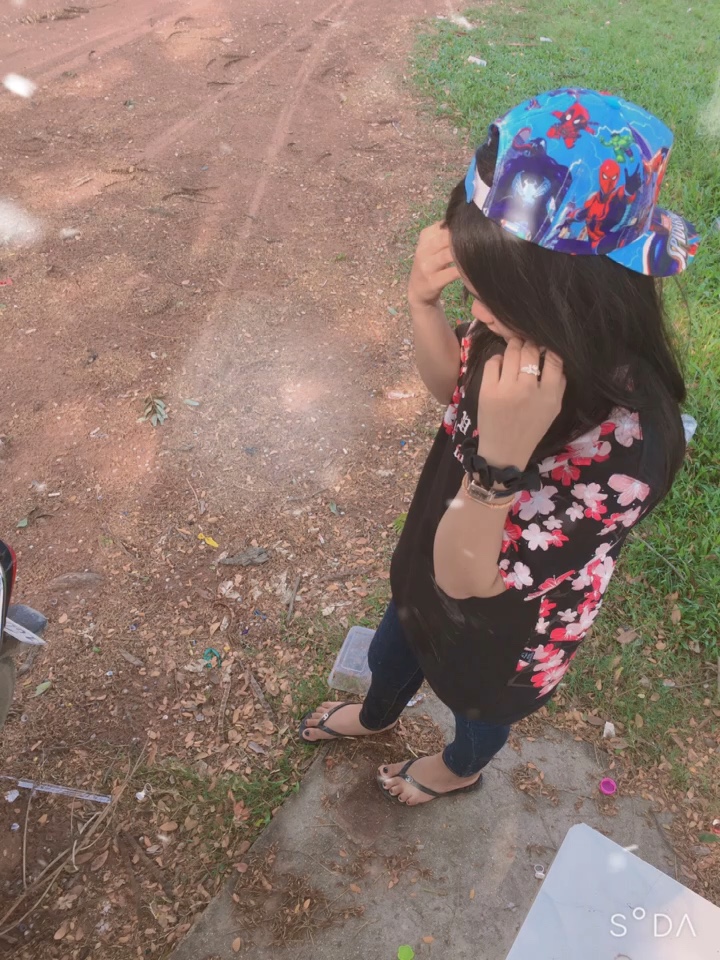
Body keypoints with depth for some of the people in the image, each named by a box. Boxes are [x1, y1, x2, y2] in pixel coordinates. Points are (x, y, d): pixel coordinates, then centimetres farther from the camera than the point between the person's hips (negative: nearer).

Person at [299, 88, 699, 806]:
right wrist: (423, 301, -24)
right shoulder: (535, 329, -26)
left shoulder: (625, 434, -43)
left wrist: (499, 457, -53)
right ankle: (376, 715, 73)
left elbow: (466, 579, -36)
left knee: (478, 700, 31)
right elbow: (451, 385, -5)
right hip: (442, 554, 6)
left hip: (506, 622, -5)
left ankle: (460, 768, 71)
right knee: (393, 648, 35)